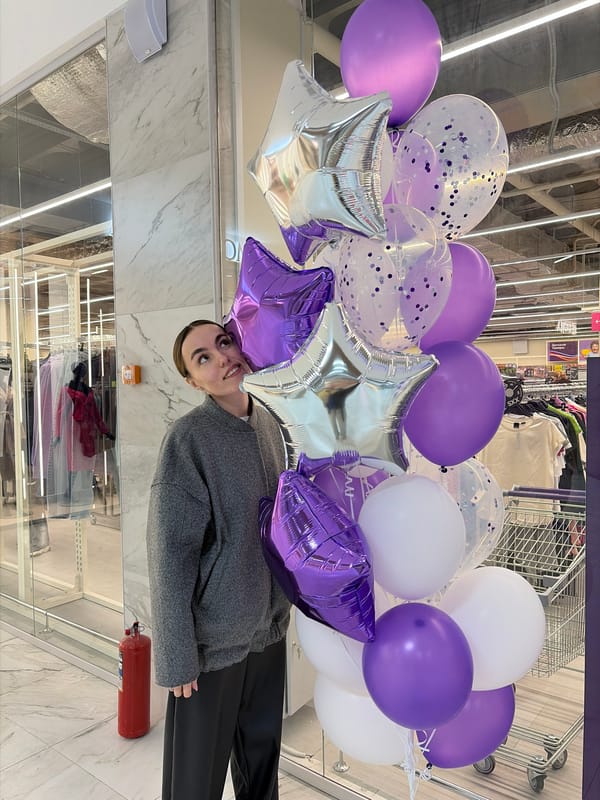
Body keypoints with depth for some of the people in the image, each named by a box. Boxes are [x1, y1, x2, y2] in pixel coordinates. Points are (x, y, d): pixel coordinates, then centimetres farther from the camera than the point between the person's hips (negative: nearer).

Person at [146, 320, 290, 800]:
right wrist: (177, 656, -15)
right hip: (215, 633, -6)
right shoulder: (188, 439, -19)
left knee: (264, 747, 22)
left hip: (269, 625, 6)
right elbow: (170, 551, -18)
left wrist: (282, 602, 12)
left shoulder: (269, 425, 1)